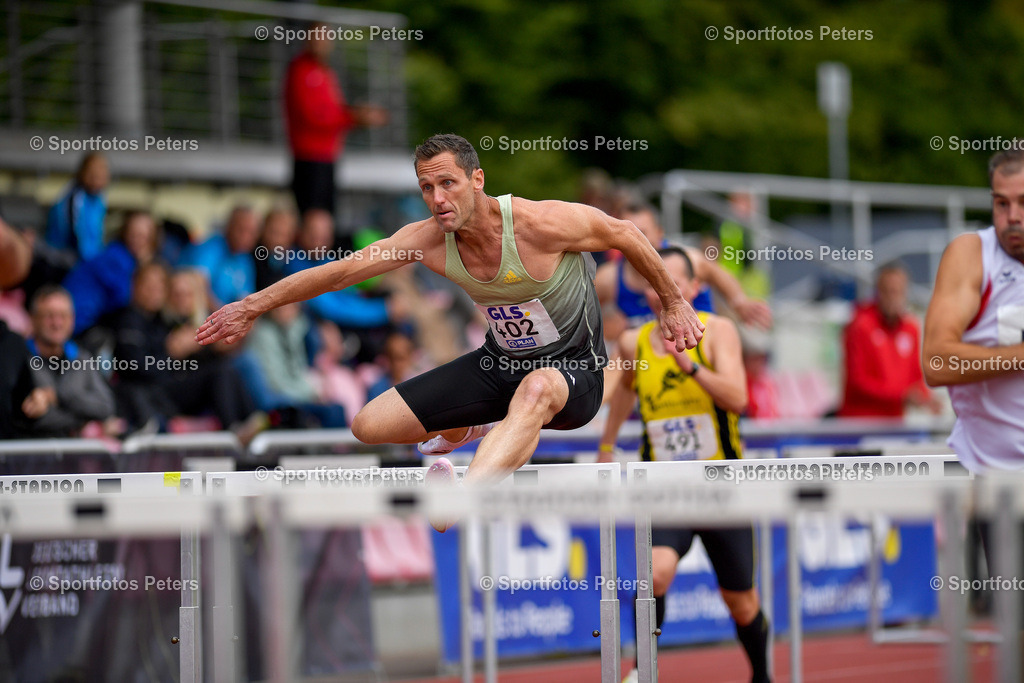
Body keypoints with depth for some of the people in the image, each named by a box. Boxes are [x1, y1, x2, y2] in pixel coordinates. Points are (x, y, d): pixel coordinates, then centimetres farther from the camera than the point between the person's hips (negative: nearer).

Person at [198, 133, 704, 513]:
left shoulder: (542, 224, -25)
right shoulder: (429, 240, -12)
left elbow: (624, 234, -9)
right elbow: (342, 270, -5)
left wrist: (673, 304, 2)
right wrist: (254, 305, -2)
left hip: (574, 370, -5)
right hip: (500, 363, 6)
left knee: (536, 390, -44)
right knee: (368, 426, 0)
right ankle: (460, 433, 33)